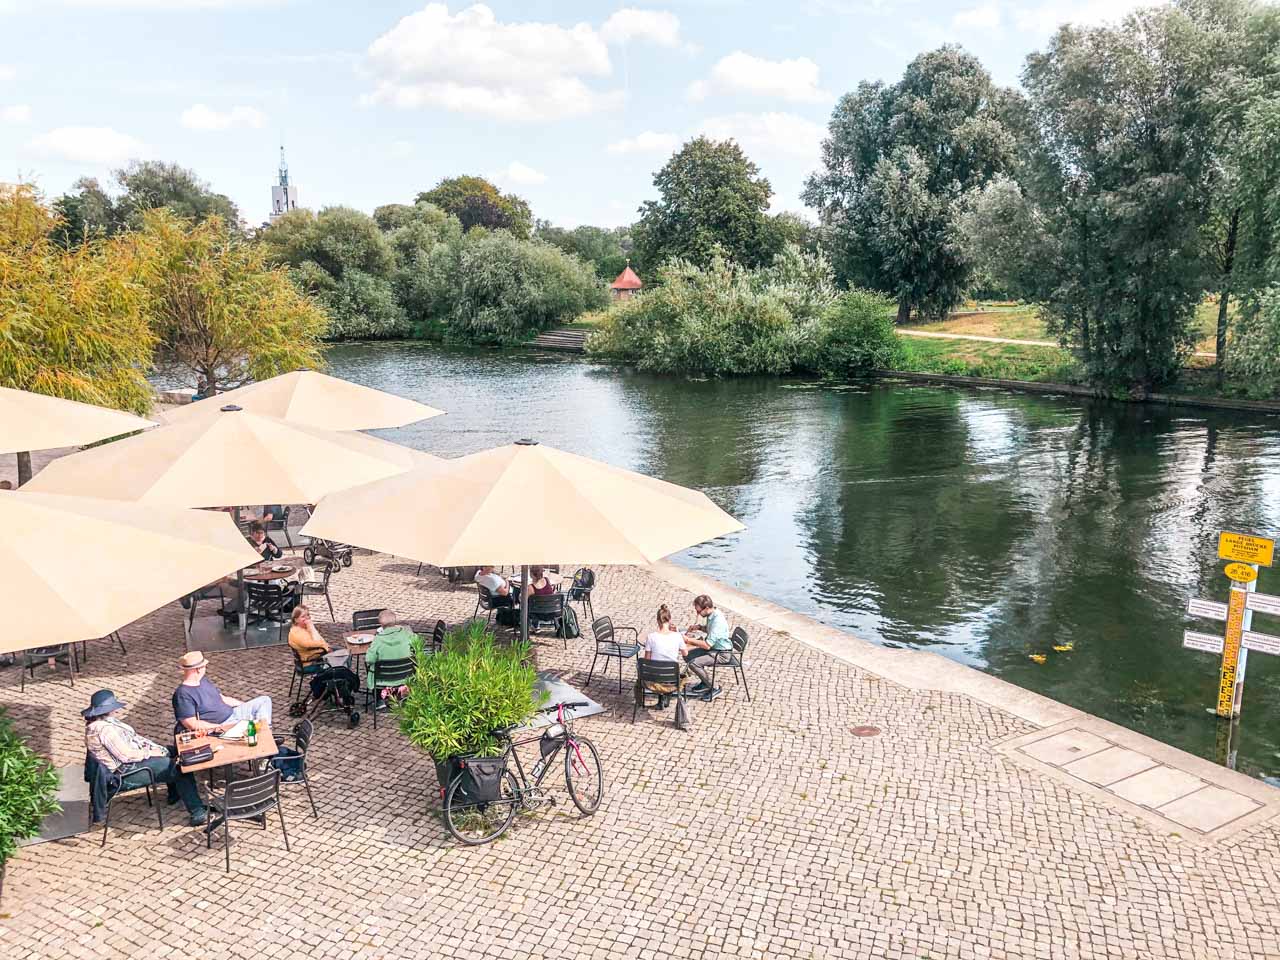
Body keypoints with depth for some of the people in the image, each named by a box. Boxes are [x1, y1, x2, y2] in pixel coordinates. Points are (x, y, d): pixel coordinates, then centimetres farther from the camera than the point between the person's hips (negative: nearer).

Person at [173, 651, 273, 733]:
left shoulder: (204, 680, 14)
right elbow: (192, 724, -21)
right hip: (217, 727, -10)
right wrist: (220, 728, -23)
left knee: (264, 700, 3)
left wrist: (246, 704, 19)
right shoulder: (183, 694, -16)